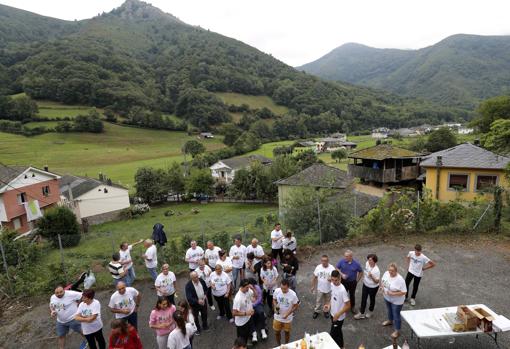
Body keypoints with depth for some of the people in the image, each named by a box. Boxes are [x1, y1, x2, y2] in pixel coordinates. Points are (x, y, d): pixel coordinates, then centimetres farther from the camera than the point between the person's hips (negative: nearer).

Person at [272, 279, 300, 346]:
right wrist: (275, 306, -20)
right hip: (277, 317, 2)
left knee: (287, 332, 21)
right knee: (277, 332, 18)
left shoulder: (293, 294, -26)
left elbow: (296, 306, -13)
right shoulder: (276, 291, -20)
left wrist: (288, 313, -22)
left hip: (287, 318, -2)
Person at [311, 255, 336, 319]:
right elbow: (314, 278, -2)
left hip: (328, 289, -1)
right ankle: (316, 311, 39)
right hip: (319, 288, 1)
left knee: (327, 301, 21)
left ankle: (326, 311, 45)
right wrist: (313, 286, 2)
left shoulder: (332, 268, -19)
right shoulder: (318, 267, -12)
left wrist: (331, 279, -41)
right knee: (318, 301, 17)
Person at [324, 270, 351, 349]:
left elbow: (348, 305, -25)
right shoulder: (332, 285, -9)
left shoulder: (342, 290, -32)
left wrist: (338, 314, -27)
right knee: (337, 332, 26)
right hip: (333, 313, 7)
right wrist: (329, 304, -5)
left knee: (333, 334, 5)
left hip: (339, 317, -7)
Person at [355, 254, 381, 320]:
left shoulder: (376, 270, -32)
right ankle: (361, 313, 26)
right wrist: (363, 277, 12)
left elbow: (377, 281, -26)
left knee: (372, 299, 20)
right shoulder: (367, 263, -14)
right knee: (363, 299, 12)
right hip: (365, 285, 5)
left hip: (373, 287, -5)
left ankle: (370, 311, 44)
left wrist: (371, 276, -42)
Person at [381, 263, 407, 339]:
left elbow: (404, 292, -27)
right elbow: (382, 280, 5)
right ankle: (390, 320, 57)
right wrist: (382, 287, -12)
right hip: (387, 298, 6)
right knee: (389, 310, 30)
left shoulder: (400, 279, -33)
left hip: (396, 301, -6)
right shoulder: (386, 273, -13)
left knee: (396, 315, 11)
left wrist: (393, 293, -32)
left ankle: (397, 331, 31)